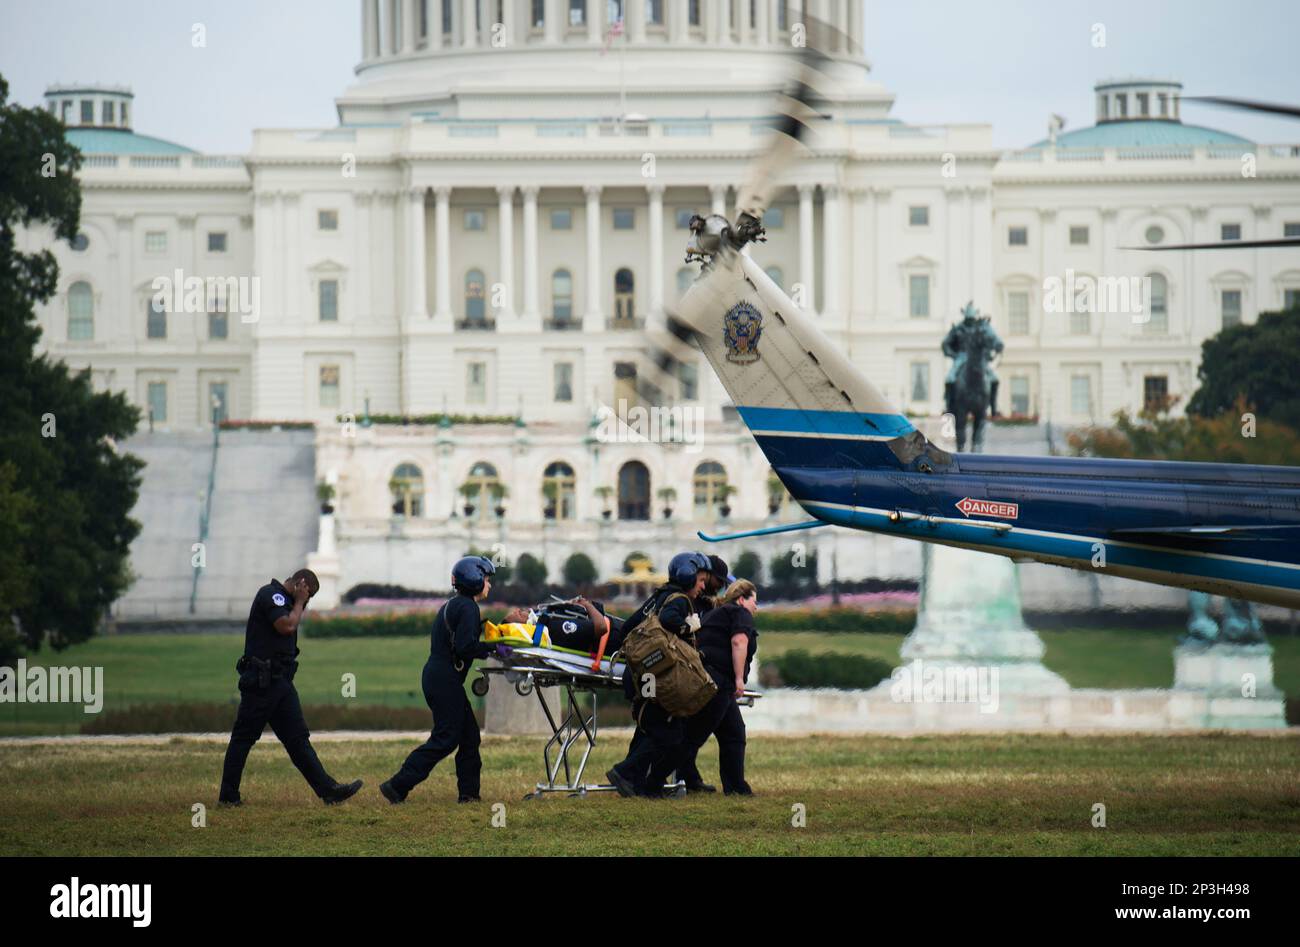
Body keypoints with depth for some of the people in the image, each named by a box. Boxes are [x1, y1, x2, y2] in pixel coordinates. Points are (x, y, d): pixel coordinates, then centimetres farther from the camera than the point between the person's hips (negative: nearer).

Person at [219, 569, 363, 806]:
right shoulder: (270, 594, -9)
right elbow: (286, 625, -20)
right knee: (243, 736, -3)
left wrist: (300, 605, 13)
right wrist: (299, 603, -5)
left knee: (298, 738, 4)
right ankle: (228, 795, 2)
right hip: (261, 680, -10)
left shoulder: (283, 599, 21)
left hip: (280, 680, 10)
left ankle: (328, 789, -1)